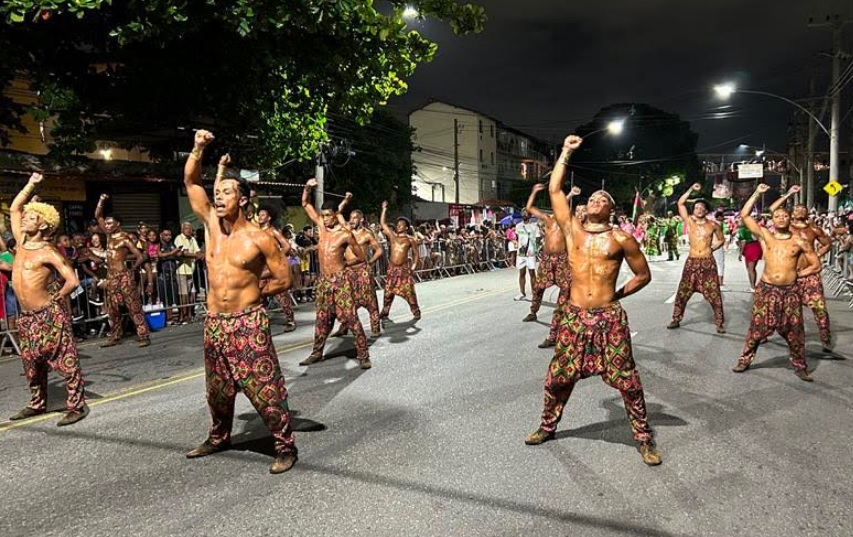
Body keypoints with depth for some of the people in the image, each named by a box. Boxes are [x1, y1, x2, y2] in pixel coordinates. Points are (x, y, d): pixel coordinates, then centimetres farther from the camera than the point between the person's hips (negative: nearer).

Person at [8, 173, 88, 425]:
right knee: (31, 362, 17)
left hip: (50, 314, -8)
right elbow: (14, 208, 16)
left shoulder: (49, 252, -12)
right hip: (27, 316, 8)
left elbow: (73, 281, -17)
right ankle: (37, 404, 31)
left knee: (65, 360, -5)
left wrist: (55, 299, -6)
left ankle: (77, 406, -2)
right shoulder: (21, 242, 9)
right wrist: (31, 184, 12)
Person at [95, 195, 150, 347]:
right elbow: (98, 216, 16)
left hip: (123, 276, -8)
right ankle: (115, 337, 20)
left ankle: (143, 336, -8)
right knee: (112, 308, 11)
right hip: (111, 276, 8)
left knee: (134, 307, -8)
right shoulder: (109, 235, 11)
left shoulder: (125, 239, -10)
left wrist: (132, 270, -3)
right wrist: (101, 201, 6)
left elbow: (140, 257, -13)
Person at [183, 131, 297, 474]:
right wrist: (198, 149, -2)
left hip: (248, 323, -6)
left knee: (264, 388, -3)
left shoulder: (259, 238, -10)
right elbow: (190, 181, 9)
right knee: (218, 389, 20)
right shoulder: (211, 224, 5)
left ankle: (285, 446, 10)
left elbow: (283, 279, -5)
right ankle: (219, 438, 41)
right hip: (214, 323, 6)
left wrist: (253, 294, 3)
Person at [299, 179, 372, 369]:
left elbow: (361, 257, 0)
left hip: (340, 279, -5)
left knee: (350, 317, -6)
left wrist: (343, 263, 5)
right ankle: (317, 353, 27)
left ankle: (363, 354, -1)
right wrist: (308, 187, -1)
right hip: (323, 280, 5)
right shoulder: (321, 226, 7)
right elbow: (305, 204, 14)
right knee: (322, 318, 15)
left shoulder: (345, 234, -9)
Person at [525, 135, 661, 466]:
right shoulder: (572, 229, 6)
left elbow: (643, 275, 9)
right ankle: (547, 427, 31)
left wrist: (617, 294, 4)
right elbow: (554, 190, 5)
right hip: (574, 317, 2)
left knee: (627, 380, 5)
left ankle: (644, 438, 23)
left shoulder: (621, 238, 0)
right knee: (558, 377, 10)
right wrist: (566, 152, 9)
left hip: (609, 319, -2)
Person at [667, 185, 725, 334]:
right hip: (691, 262, 1)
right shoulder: (689, 221, 3)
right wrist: (691, 189, -2)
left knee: (714, 294, 2)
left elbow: (721, 239, 17)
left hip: (708, 262, 0)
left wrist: (711, 248, 3)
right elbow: (680, 203, -2)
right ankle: (676, 320, 16)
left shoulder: (713, 225, 2)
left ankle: (720, 323, 12)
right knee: (682, 293, 4)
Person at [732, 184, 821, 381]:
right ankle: (745, 360, 18)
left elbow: (816, 265, 10)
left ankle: (800, 366, 24)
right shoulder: (765, 235, 3)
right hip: (766, 289, -1)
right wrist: (757, 193, -1)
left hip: (790, 291, 1)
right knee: (757, 327, 5)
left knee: (794, 331, 8)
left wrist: (797, 273, 1)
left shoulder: (799, 241, 3)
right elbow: (744, 215, -3)